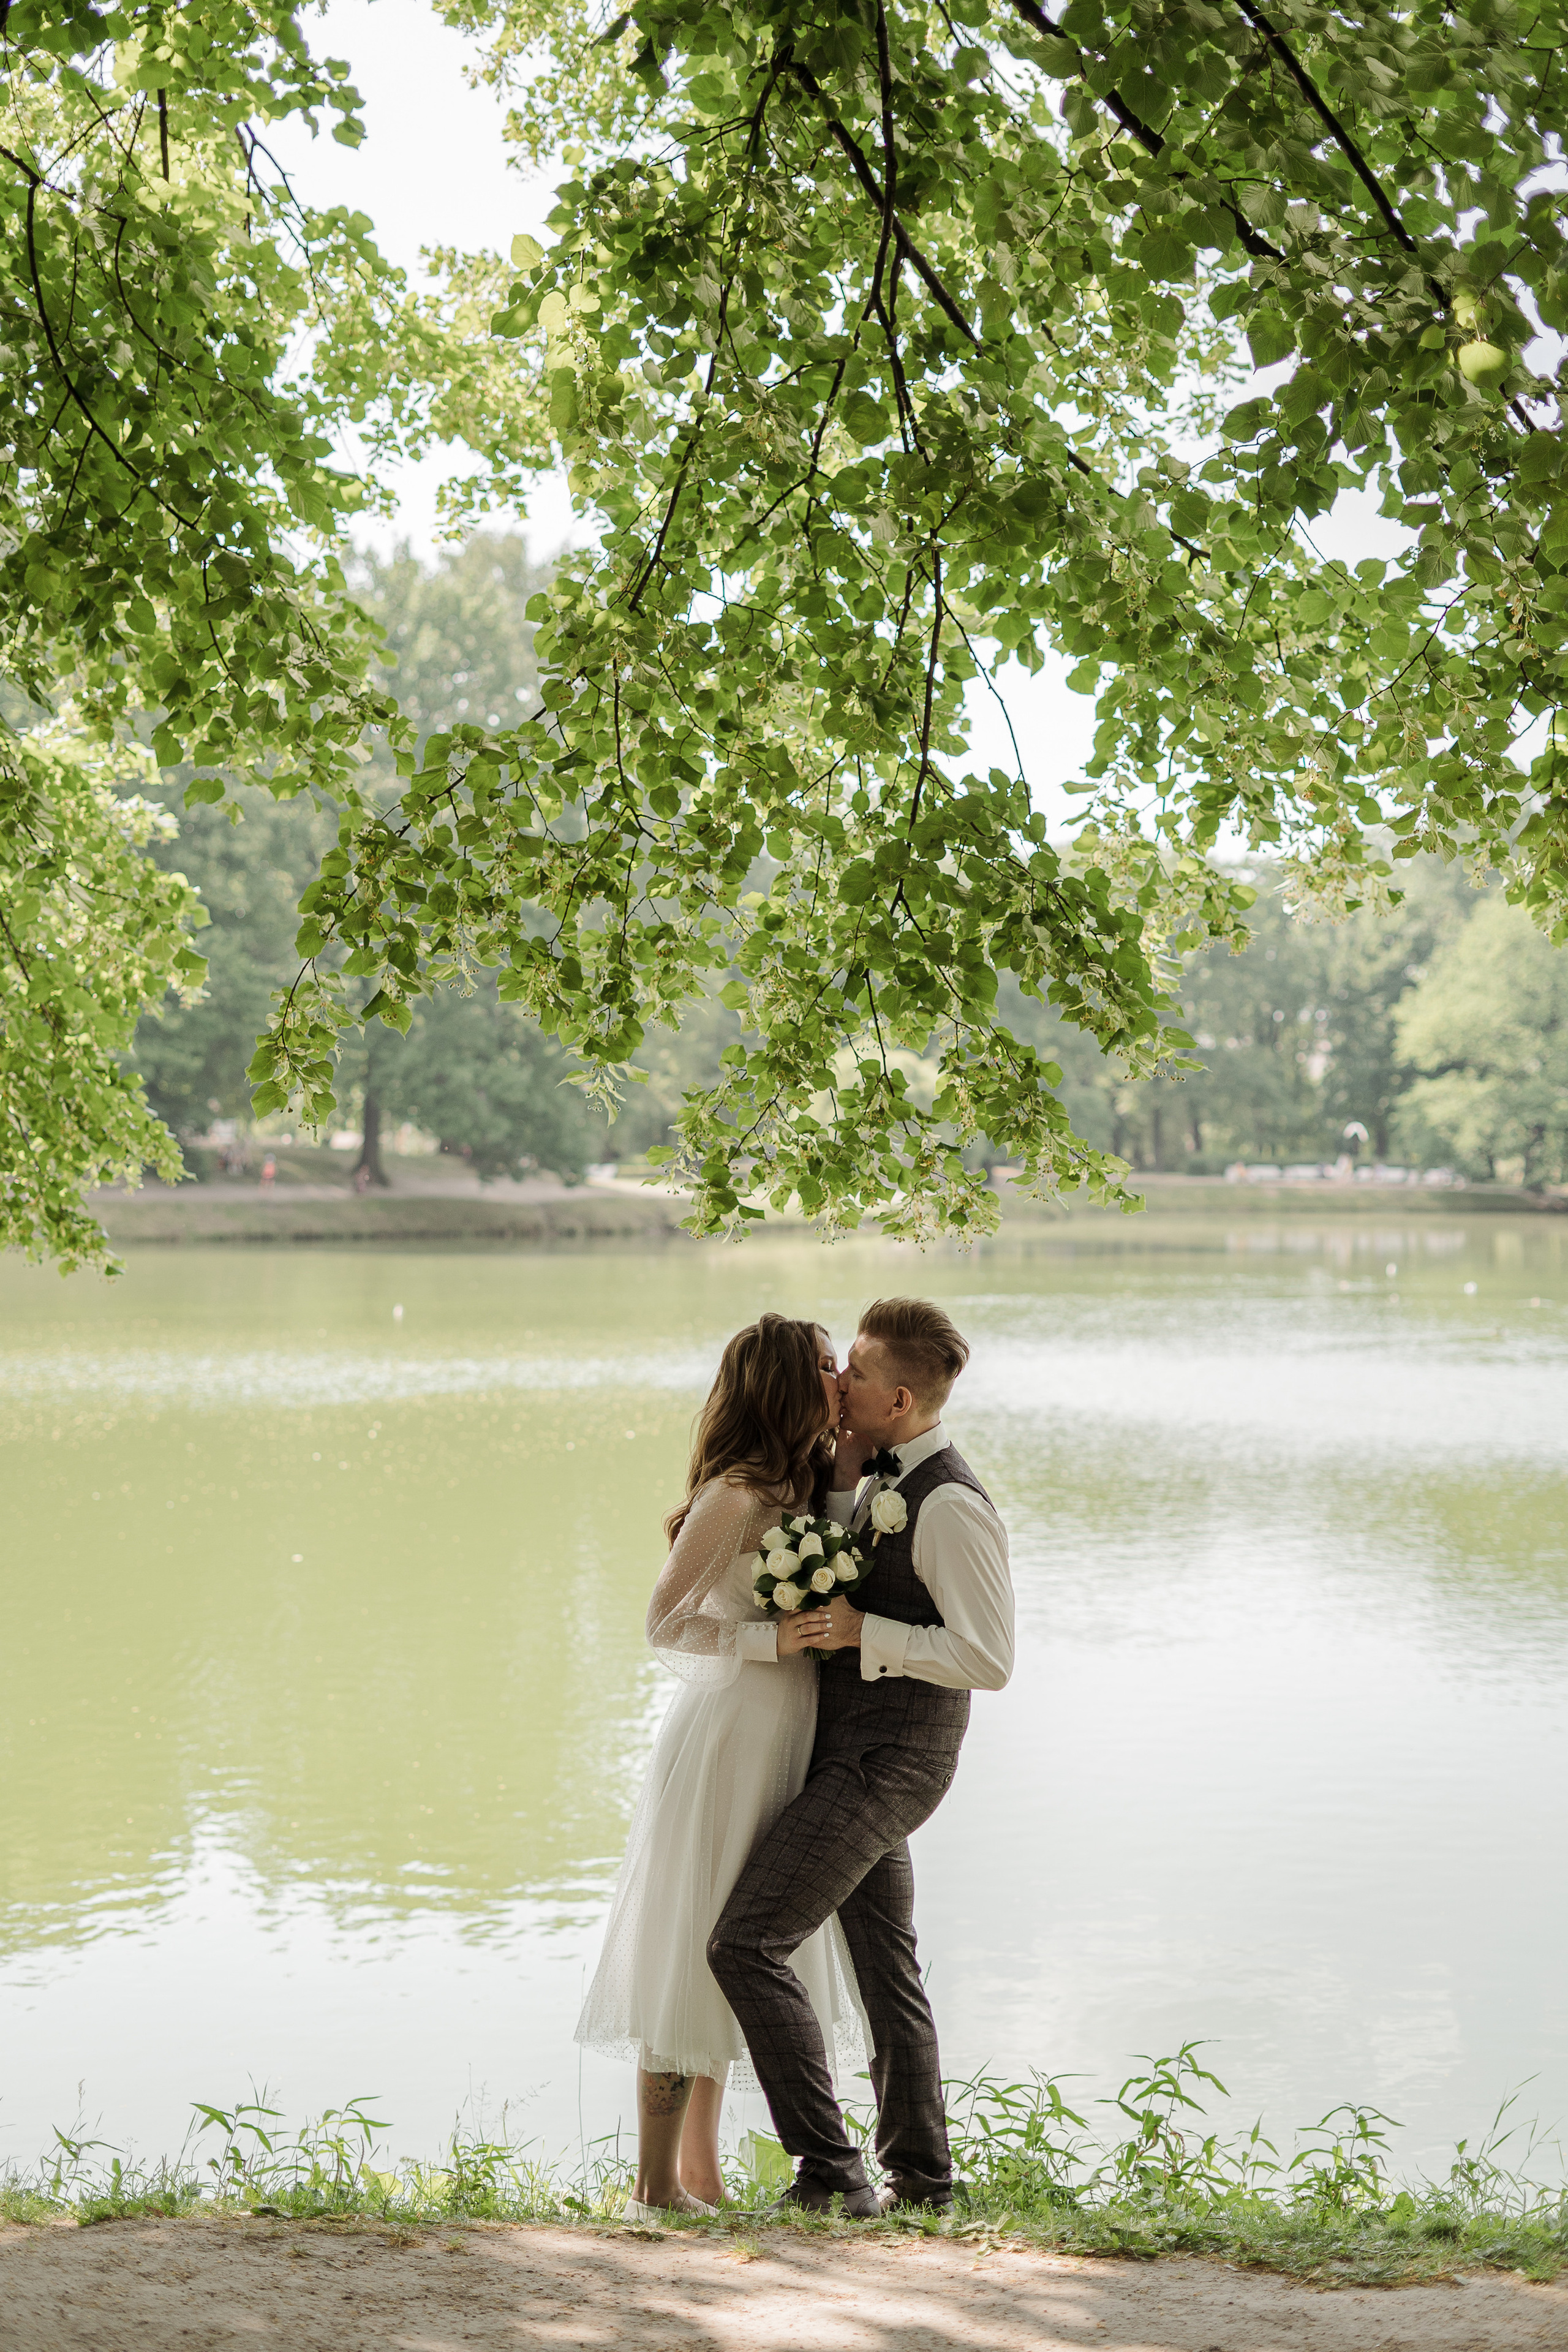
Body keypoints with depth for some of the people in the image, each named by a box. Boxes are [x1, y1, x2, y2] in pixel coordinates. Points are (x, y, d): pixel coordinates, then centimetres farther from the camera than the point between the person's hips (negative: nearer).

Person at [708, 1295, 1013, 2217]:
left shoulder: (951, 1506, -21)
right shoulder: (889, 1481, 8)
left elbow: (988, 1659, -23)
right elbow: (838, 1583, 17)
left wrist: (864, 1634, -22)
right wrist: (840, 1485, 2)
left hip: (886, 1763, -10)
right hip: (861, 1756, 10)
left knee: (749, 1943, -12)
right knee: (887, 1964, 18)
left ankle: (831, 2168, -8)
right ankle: (920, 2174, 29)